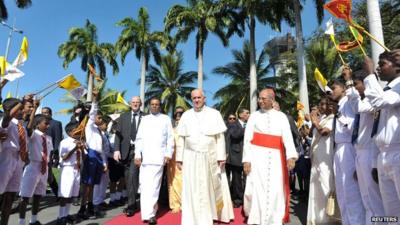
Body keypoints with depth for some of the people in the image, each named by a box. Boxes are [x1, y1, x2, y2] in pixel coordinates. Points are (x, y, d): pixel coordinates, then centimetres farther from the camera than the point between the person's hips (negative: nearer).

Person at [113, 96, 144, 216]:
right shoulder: (123, 116, 11)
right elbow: (118, 133, 6)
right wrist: (117, 149, -4)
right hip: (126, 150, 4)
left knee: (133, 175, -13)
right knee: (128, 178, 11)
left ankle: (131, 205, -3)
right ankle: (132, 203, 25)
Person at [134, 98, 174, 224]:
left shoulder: (166, 119, 9)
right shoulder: (144, 119, 15)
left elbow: (170, 138, 5)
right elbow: (139, 138, 11)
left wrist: (168, 154, -4)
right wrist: (137, 155, 2)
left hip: (158, 157, -2)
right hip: (145, 157, 3)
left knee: (154, 186, -6)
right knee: (144, 185, 2)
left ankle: (150, 213, -2)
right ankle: (148, 212, 14)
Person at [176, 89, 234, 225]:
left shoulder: (214, 114, 0)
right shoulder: (186, 115, 5)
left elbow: (220, 137, -2)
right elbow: (181, 138, 6)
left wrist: (221, 156, -7)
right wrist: (179, 158, 3)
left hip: (210, 157, -1)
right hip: (191, 158, 1)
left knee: (213, 188, 11)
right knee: (192, 190, 4)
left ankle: (217, 213, 34)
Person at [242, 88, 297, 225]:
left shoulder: (281, 117, 7)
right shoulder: (254, 116, 6)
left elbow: (288, 137, -6)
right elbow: (247, 139, 1)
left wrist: (291, 156, -22)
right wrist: (246, 160, -9)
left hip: (275, 157, 1)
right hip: (257, 156, 0)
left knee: (275, 190, 3)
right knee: (256, 189, 0)